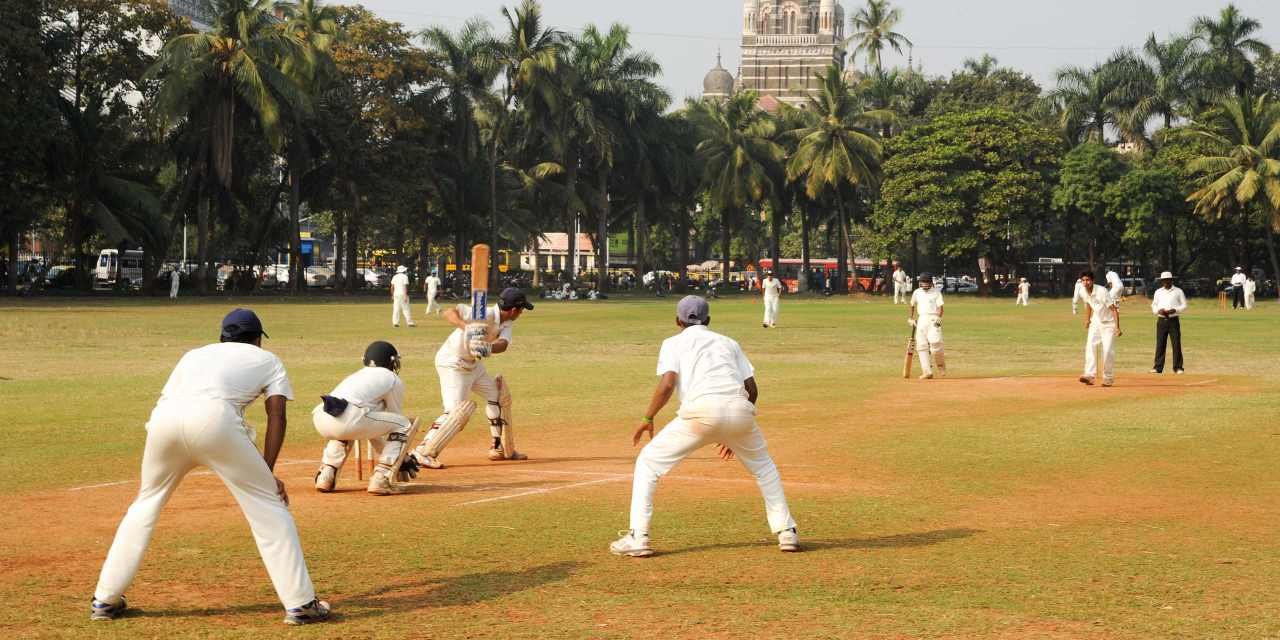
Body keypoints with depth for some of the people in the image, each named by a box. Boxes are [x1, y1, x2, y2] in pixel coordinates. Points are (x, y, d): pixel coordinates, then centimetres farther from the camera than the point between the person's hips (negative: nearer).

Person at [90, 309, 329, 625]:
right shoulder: (267, 359, 29)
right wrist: (267, 473, 12)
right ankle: (300, 603, 4)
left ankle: (105, 599, 27)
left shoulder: (195, 354, 39)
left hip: (163, 417, 4)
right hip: (214, 417, -4)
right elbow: (276, 415, 15)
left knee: (146, 503, 25)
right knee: (268, 504, 8)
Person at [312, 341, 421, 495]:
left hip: (320, 420, 7)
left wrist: (385, 455, 51)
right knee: (405, 424, 12)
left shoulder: (354, 376, 38)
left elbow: (371, 427, 44)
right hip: (350, 421, -7)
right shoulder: (392, 379, 19)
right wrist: (404, 460, 36)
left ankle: (326, 476, 24)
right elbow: (397, 421, 25)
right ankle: (381, 479, 2)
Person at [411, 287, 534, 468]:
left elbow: (503, 344, -22)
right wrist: (467, 327, -49)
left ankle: (501, 449, 29)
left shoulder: (506, 323, -2)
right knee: (457, 410, -21)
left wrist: (488, 348, -44)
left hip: (473, 364, 10)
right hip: (453, 363, -10)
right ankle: (423, 452, -19)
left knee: (499, 394, 18)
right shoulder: (484, 315, -26)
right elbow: (449, 313, -33)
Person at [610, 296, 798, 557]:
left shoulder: (674, 342, 19)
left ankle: (638, 538, 3)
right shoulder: (729, 342, 30)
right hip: (740, 409, 3)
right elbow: (752, 389, 20)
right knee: (763, 466, 30)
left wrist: (648, 418, 10)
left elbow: (667, 383, -1)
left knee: (648, 462, 12)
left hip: (702, 409, -3)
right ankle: (786, 532, 23)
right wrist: (734, 433, 29)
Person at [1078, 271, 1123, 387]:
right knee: (1090, 346, -10)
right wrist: (1087, 320, 22)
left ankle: (1108, 378, 3)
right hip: (1095, 322, 6)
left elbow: (1114, 309, -24)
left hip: (1108, 322, -6)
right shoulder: (1084, 292, -5)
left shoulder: (1101, 292, -26)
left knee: (1108, 350, -10)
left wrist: (1117, 327, -28)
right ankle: (1090, 375, -16)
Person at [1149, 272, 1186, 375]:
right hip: (1161, 320, 2)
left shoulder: (1178, 292, 5)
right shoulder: (1158, 292, 13)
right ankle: (1158, 367, 4)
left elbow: (1184, 306, 3)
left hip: (1174, 320, -2)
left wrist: (1175, 310, -15)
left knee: (1176, 344, -5)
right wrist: (1159, 310, -8)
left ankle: (1178, 367, -1)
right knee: (1160, 344, 0)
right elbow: (1153, 307, 14)